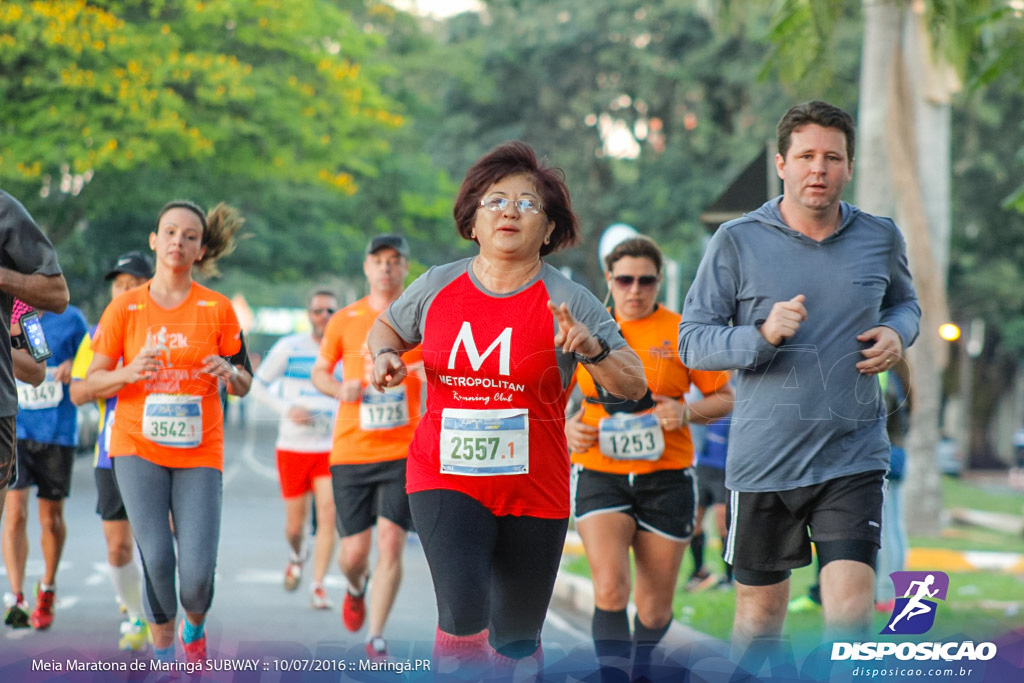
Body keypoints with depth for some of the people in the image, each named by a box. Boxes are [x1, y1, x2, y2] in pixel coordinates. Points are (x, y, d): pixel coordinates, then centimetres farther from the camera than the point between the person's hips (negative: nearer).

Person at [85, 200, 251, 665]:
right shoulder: (124, 307, 3)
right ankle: (162, 651, 11)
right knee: (156, 558, -14)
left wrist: (229, 373, -15)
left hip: (200, 451, 0)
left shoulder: (217, 309, 3)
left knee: (197, 571, -11)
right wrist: (129, 372, -16)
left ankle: (194, 627, 25)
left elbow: (243, 385, 8)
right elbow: (93, 381, 4)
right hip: (138, 447, 0)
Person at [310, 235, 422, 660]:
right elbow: (319, 372, 15)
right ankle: (356, 588, 39)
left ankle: (376, 637, -2)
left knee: (391, 542, -13)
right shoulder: (345, 320, 5)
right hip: (350, 451, 1)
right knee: (354, 552, 2)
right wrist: (340, 389, -6)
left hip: (404, 452, -1)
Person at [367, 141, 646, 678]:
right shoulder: (437, 287, 2)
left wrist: (592, 350, -25)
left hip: (534, 491, 0)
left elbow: (633, 387, -7)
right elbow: (388, 326, 23)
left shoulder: (567, 302, -4)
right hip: (445, 478, 0)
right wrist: (384, 355, 0)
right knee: (464, 612, -24)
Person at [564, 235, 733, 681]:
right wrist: (567, 427, -4)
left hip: (667, 477, 0)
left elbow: (725, 399, 4)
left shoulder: (681, 332, 0)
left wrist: (687, 412, -15)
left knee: (655, 608, 7)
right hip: (600, 475, 0)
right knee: (610, 590, -22)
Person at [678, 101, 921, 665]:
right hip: (762, 463, -1)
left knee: (851, 610, -13)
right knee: (760, 608, 12)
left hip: (854, 457, 1)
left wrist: (896, 333, 0)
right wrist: (762, 336, -22)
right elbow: (692, 342, -5)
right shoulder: (736, 242, -4)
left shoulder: (880, 238, 4)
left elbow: (904, 301, 23)